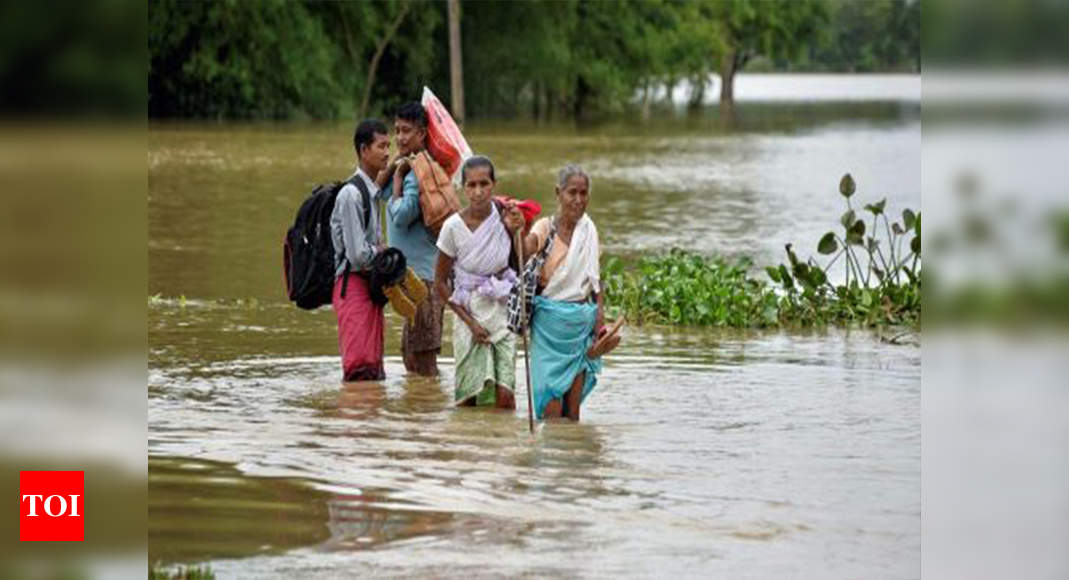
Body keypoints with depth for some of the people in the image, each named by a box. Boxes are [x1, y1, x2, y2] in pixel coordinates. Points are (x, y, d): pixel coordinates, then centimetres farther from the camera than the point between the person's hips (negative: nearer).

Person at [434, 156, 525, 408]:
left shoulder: (505, 217, -5)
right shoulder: (454, 226, -10)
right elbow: (440, 282, -1)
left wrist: (514, 232, -13)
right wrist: (469, 321, -8)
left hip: (503, 311, 1)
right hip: (470, 313, -1)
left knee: (504, 396, -10)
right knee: (469, 398, -2)